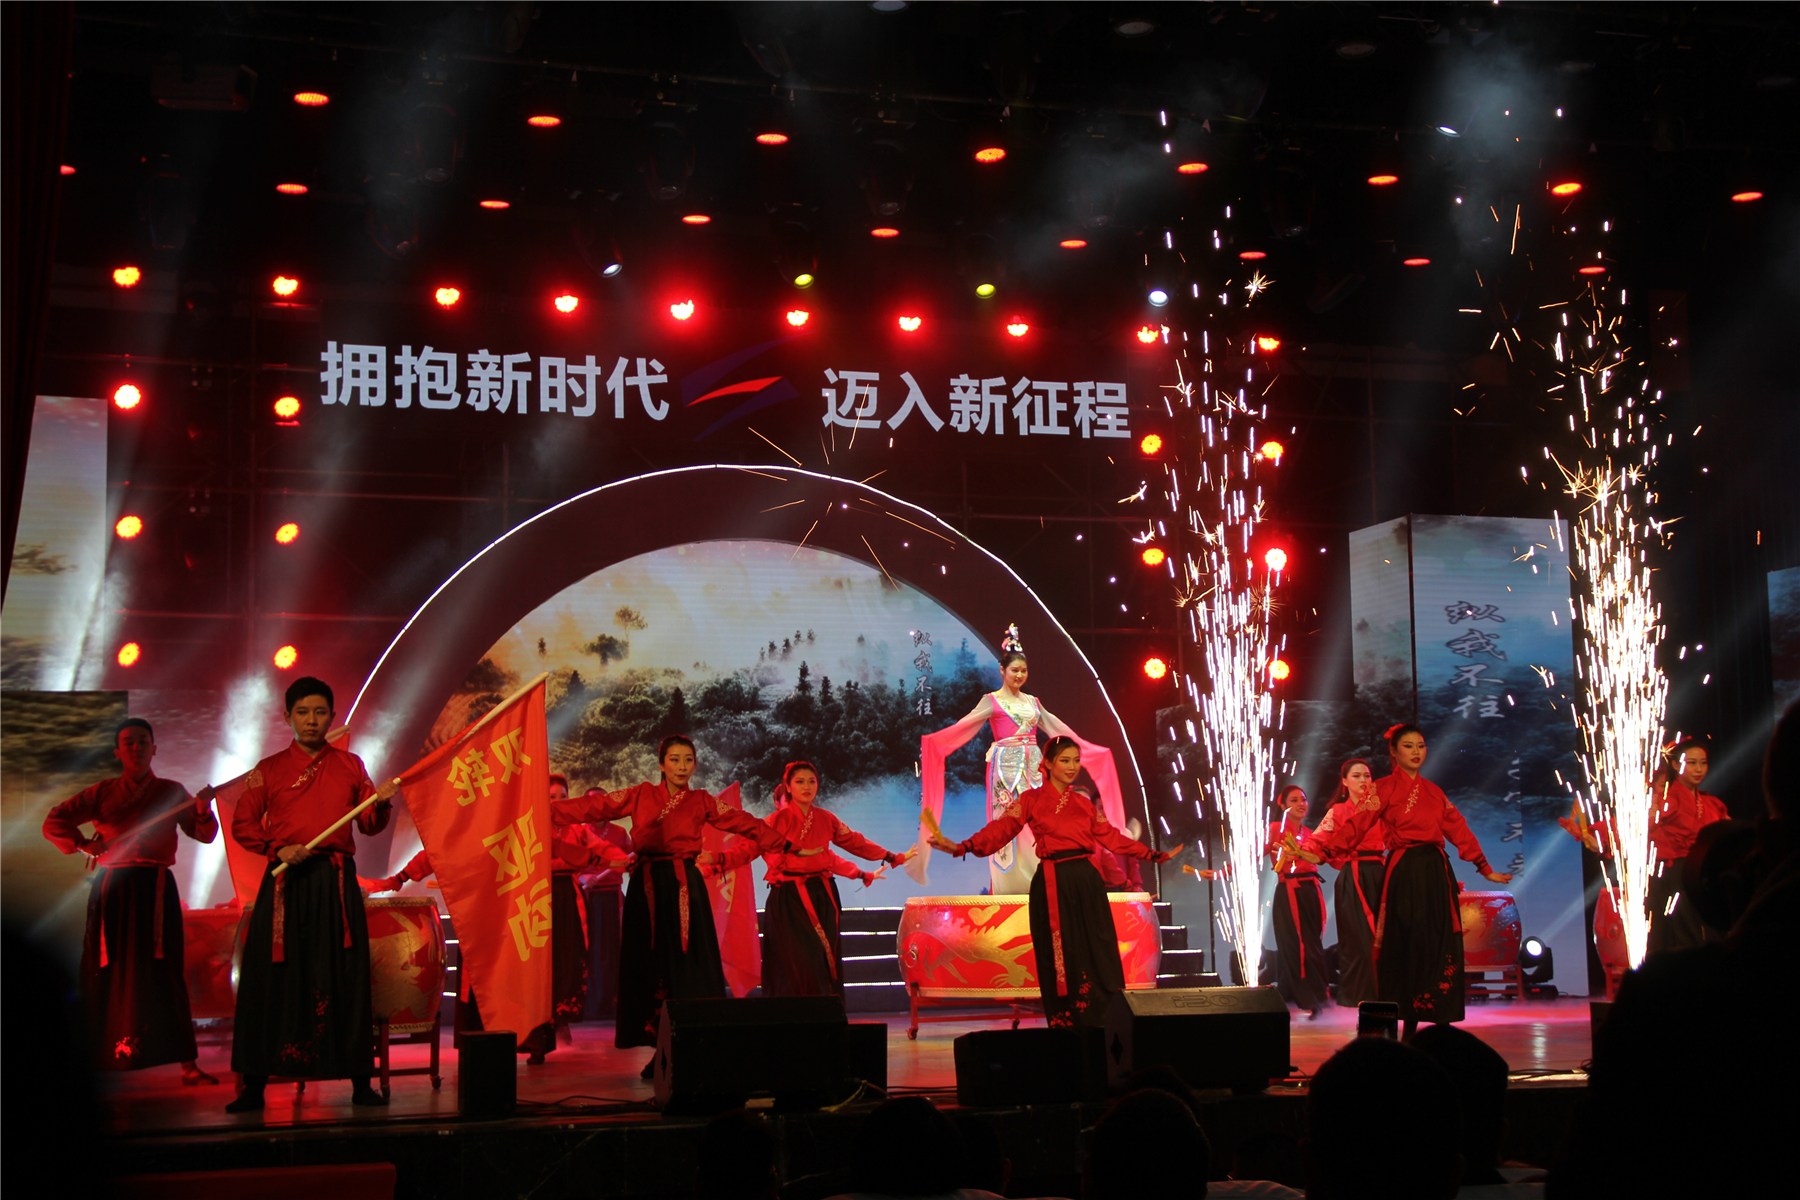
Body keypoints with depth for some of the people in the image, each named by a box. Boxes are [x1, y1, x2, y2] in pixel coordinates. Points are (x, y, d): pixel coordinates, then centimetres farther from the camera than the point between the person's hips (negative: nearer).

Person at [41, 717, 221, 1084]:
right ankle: (103, 1058, 9)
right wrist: (84, 844, -6)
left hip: (155, 891, -1)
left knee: (163, 972, -5)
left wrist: (202, 809, -12)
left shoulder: (171, 792, 11)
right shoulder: (103, 792, 11)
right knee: (108, 974, 0)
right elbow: (54, 822, 8)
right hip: (112, 890, 1)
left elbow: (204, 834, 8)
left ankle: (187, 1064, -6)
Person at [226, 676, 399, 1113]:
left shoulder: (350, 765, 12)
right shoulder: (269, 769, 9)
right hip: (286, 882, 0)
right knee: (273, 979, -2)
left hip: (337, 883, 1)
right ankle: (254, 1086, 4)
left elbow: (369, 825, 10)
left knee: (345, 979, 0)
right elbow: (243, 825, 8)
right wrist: (277, 849, -8)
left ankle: (360, 1081, 4)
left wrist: (381, 802, -11)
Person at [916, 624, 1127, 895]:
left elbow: (1057, 727, 21)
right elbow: (964, 726, -10)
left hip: (1033, 766, 5)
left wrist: (1087, 748, 22)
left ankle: (1036, 883, 2)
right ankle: (1010, 886, -5)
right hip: (1007, 766, -5)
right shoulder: (992, 701, 1)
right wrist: (932, 739, -23)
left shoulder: (1032, 702, 15)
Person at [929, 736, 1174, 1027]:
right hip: (1053, 886, -4)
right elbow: (1000, 829, -9)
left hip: (1086, 884, 4)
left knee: (1095, 953, 2)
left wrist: (1154, 855, 17)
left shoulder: (1084, 803, 15)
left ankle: (1103, 1026, 8)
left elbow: (1112, 837, 19)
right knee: (1060, 957, 0)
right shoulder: (1032, 800, 2)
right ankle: (1065, 1023, 7)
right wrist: (962, 847, -24)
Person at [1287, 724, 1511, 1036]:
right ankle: (1410, 1026, 2)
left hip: (1436, 873, 5)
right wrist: (1321, 853, -25)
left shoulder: (1433, 791, 17)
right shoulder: (1385, 789, -1)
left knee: (1440, 948, 3)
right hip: (1405, 874, -5)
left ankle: (1442, 1022, 7)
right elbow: (1355, 824, -11)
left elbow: (1458, 829, 19)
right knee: (1409, 948, -4)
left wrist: (1486, 869, 19)